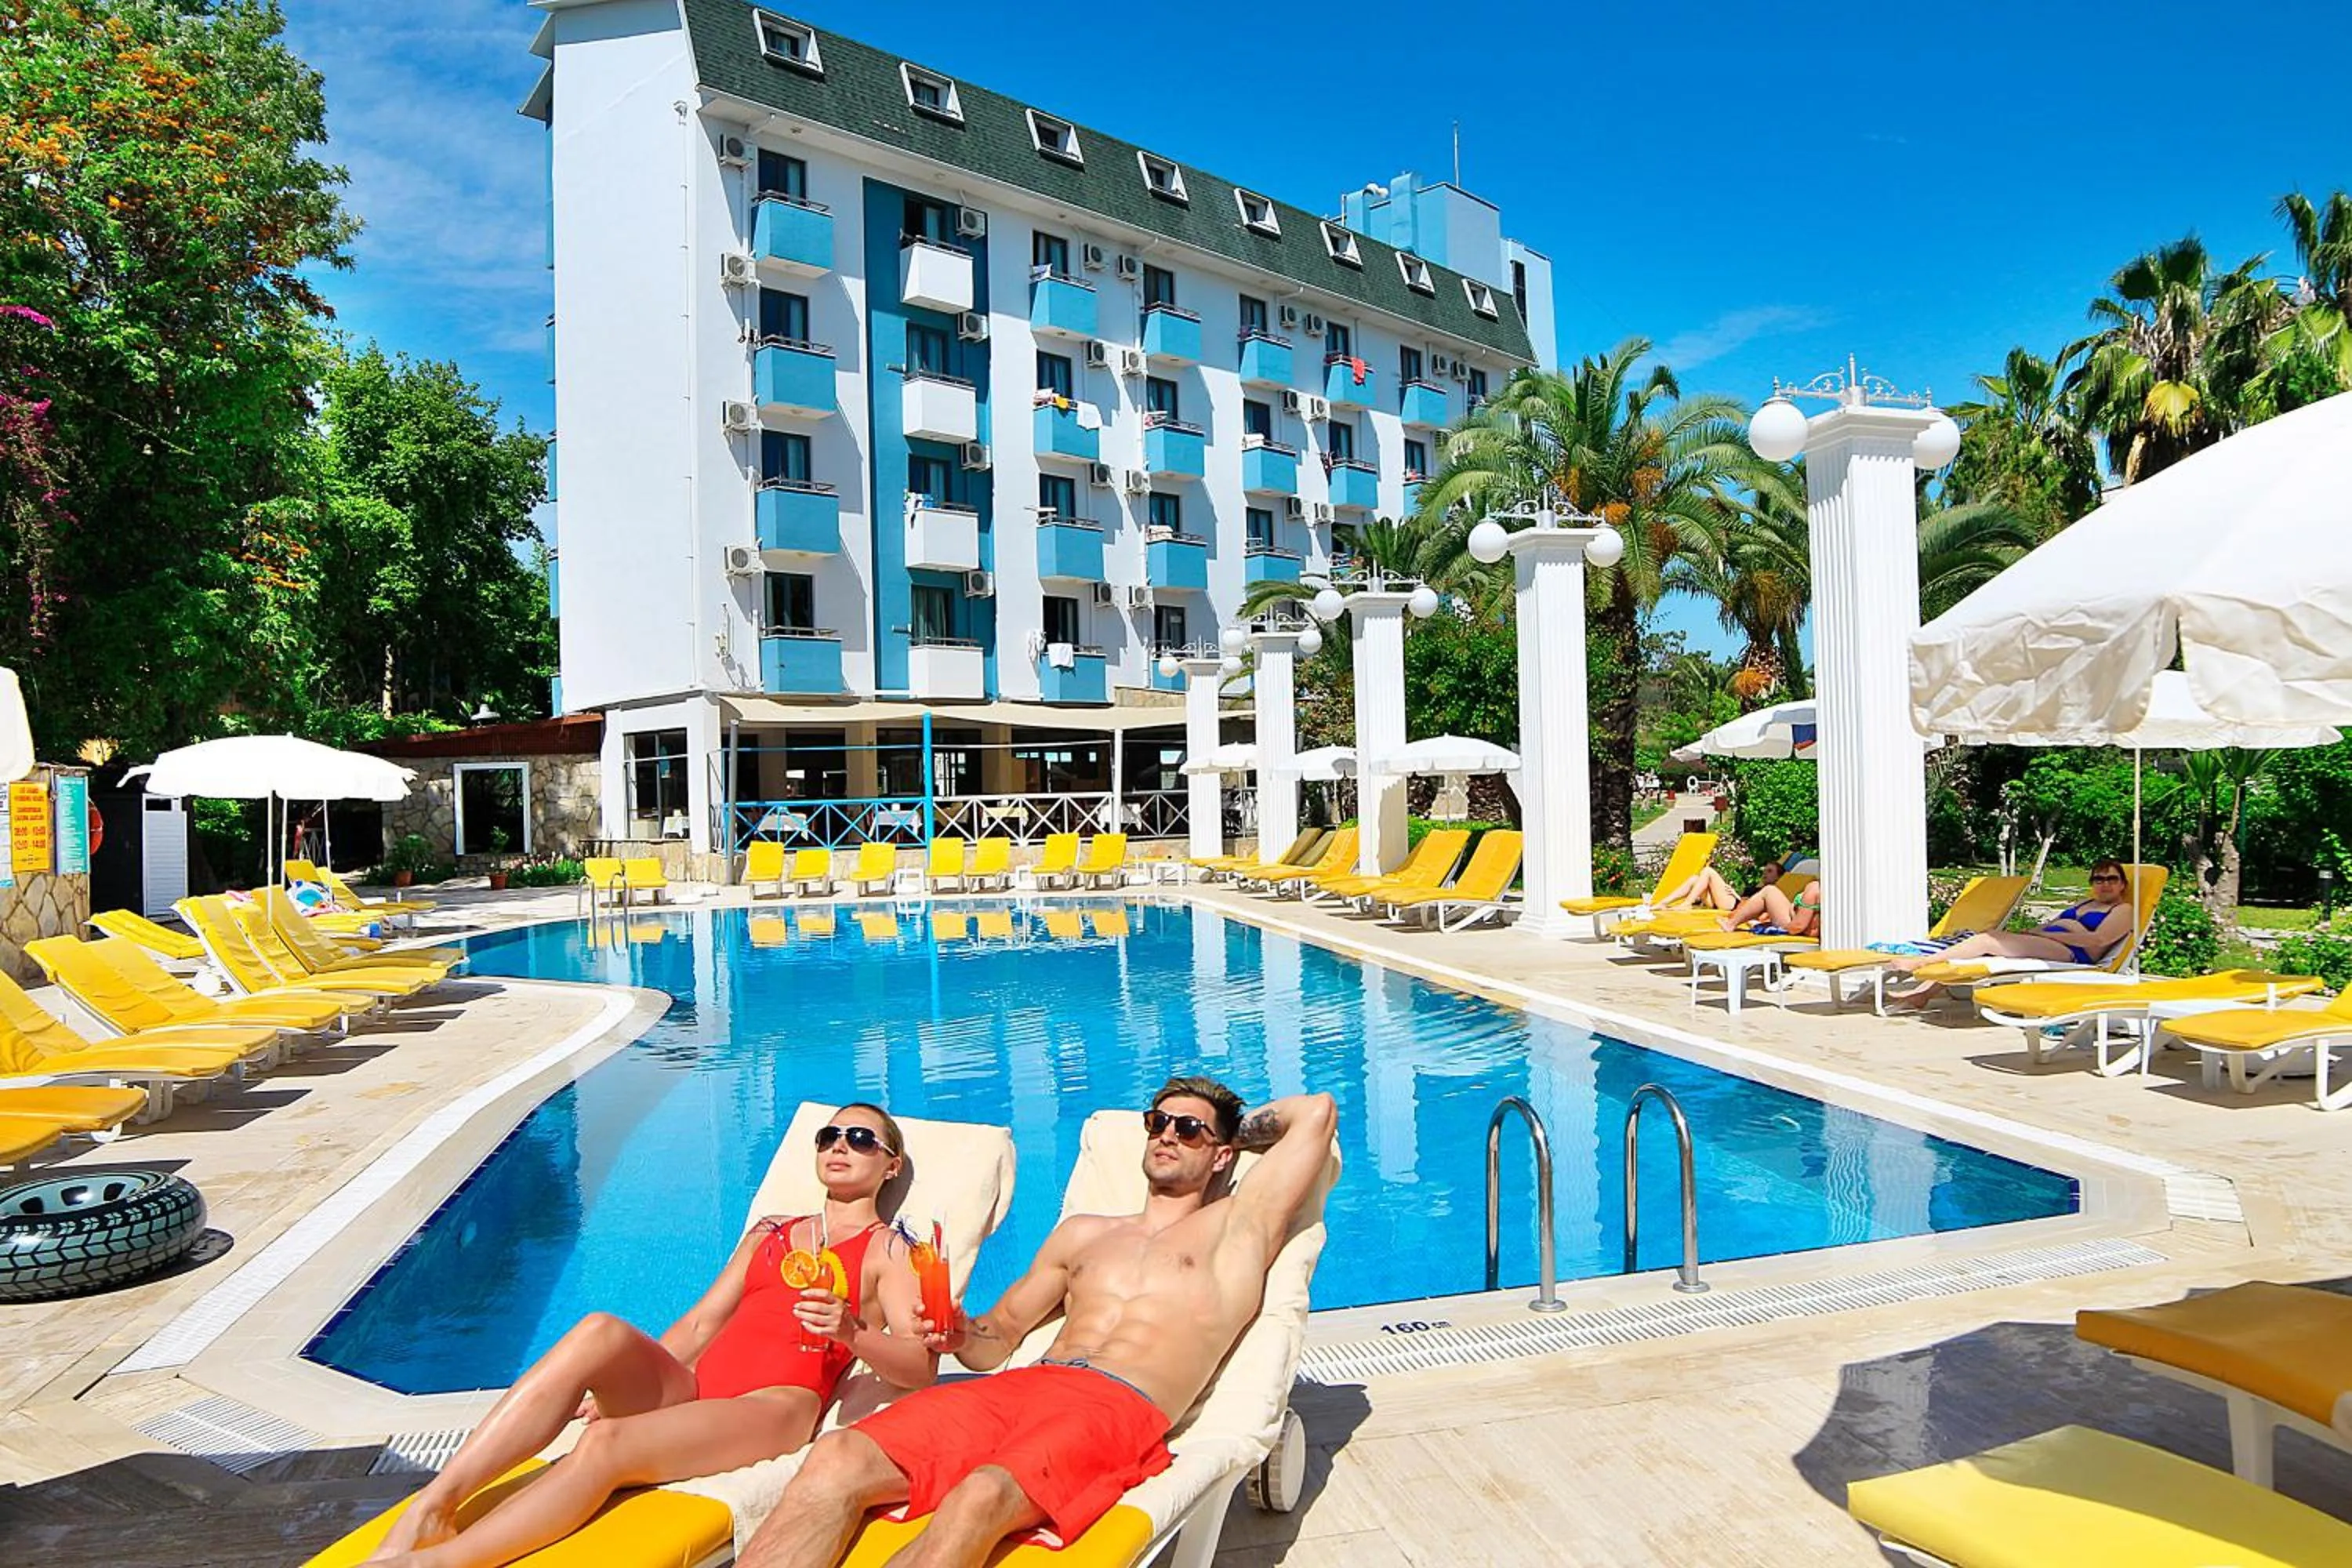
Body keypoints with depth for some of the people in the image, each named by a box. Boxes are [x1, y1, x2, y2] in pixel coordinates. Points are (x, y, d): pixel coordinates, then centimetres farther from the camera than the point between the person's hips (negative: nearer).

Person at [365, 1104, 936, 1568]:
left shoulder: (886, 1250, 10)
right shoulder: (770, 1233, 28)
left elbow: (922, 1368, -4)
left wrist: (851, 1332, -23)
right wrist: (613, 1384, 8)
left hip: (777, 1405, -5)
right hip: (690, 1388, 5)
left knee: (606, 1443, -33)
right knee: (601, 1331, -27)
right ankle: (428, 1509, -30)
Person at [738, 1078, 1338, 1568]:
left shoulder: (1236, 1225, 18)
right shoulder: (1082, 1232, 31)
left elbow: (1317, 1111, 15)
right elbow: (1000, 1335, 30)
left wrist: (1237, 1127, 31)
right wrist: (959, 1336, 7)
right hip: (1018, 1387, 5)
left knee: (979, 1497, -39)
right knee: (836, 1458, -24)